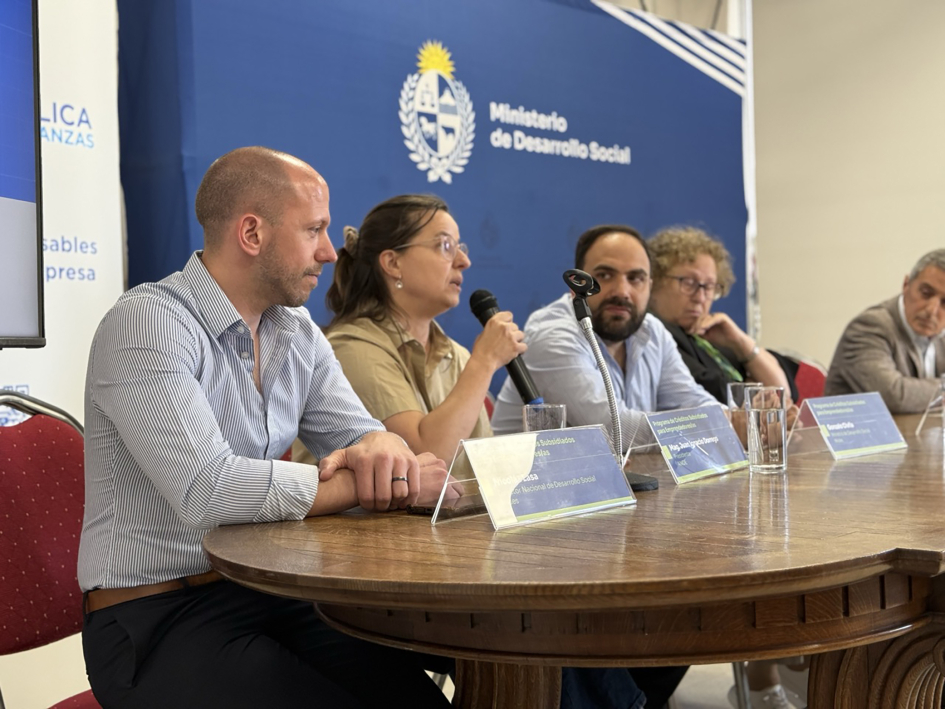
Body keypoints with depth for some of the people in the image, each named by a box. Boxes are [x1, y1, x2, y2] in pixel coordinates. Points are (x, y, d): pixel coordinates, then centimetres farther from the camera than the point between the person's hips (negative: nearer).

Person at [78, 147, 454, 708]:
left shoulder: (299, 333, 8)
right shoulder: (147, 324, -16)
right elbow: (208, 489, -27)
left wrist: (382, 448, -17)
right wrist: (377, 484, -20)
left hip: (269, 594, 6)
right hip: (155, 619, -6)